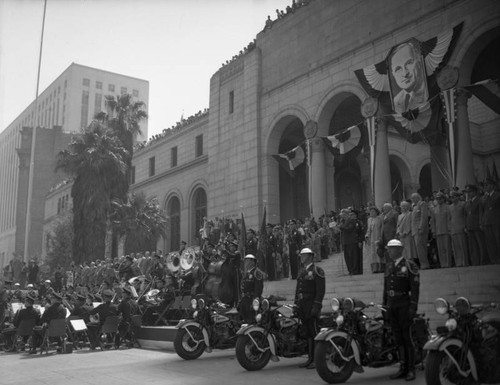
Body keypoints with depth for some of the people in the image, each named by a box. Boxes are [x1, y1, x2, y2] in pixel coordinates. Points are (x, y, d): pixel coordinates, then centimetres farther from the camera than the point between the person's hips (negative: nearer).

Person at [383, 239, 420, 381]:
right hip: (391, 306, 6)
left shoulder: (409, 265, -4)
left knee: (407, 337, -6)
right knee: (397, 338, 7)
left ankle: (411, 370, 2)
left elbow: (415, 287, -9)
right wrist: (384, 305, 14)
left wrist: (413, 307, -15)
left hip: (404, 305, -6)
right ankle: (403, 368, 13)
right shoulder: (388, 266, 15)